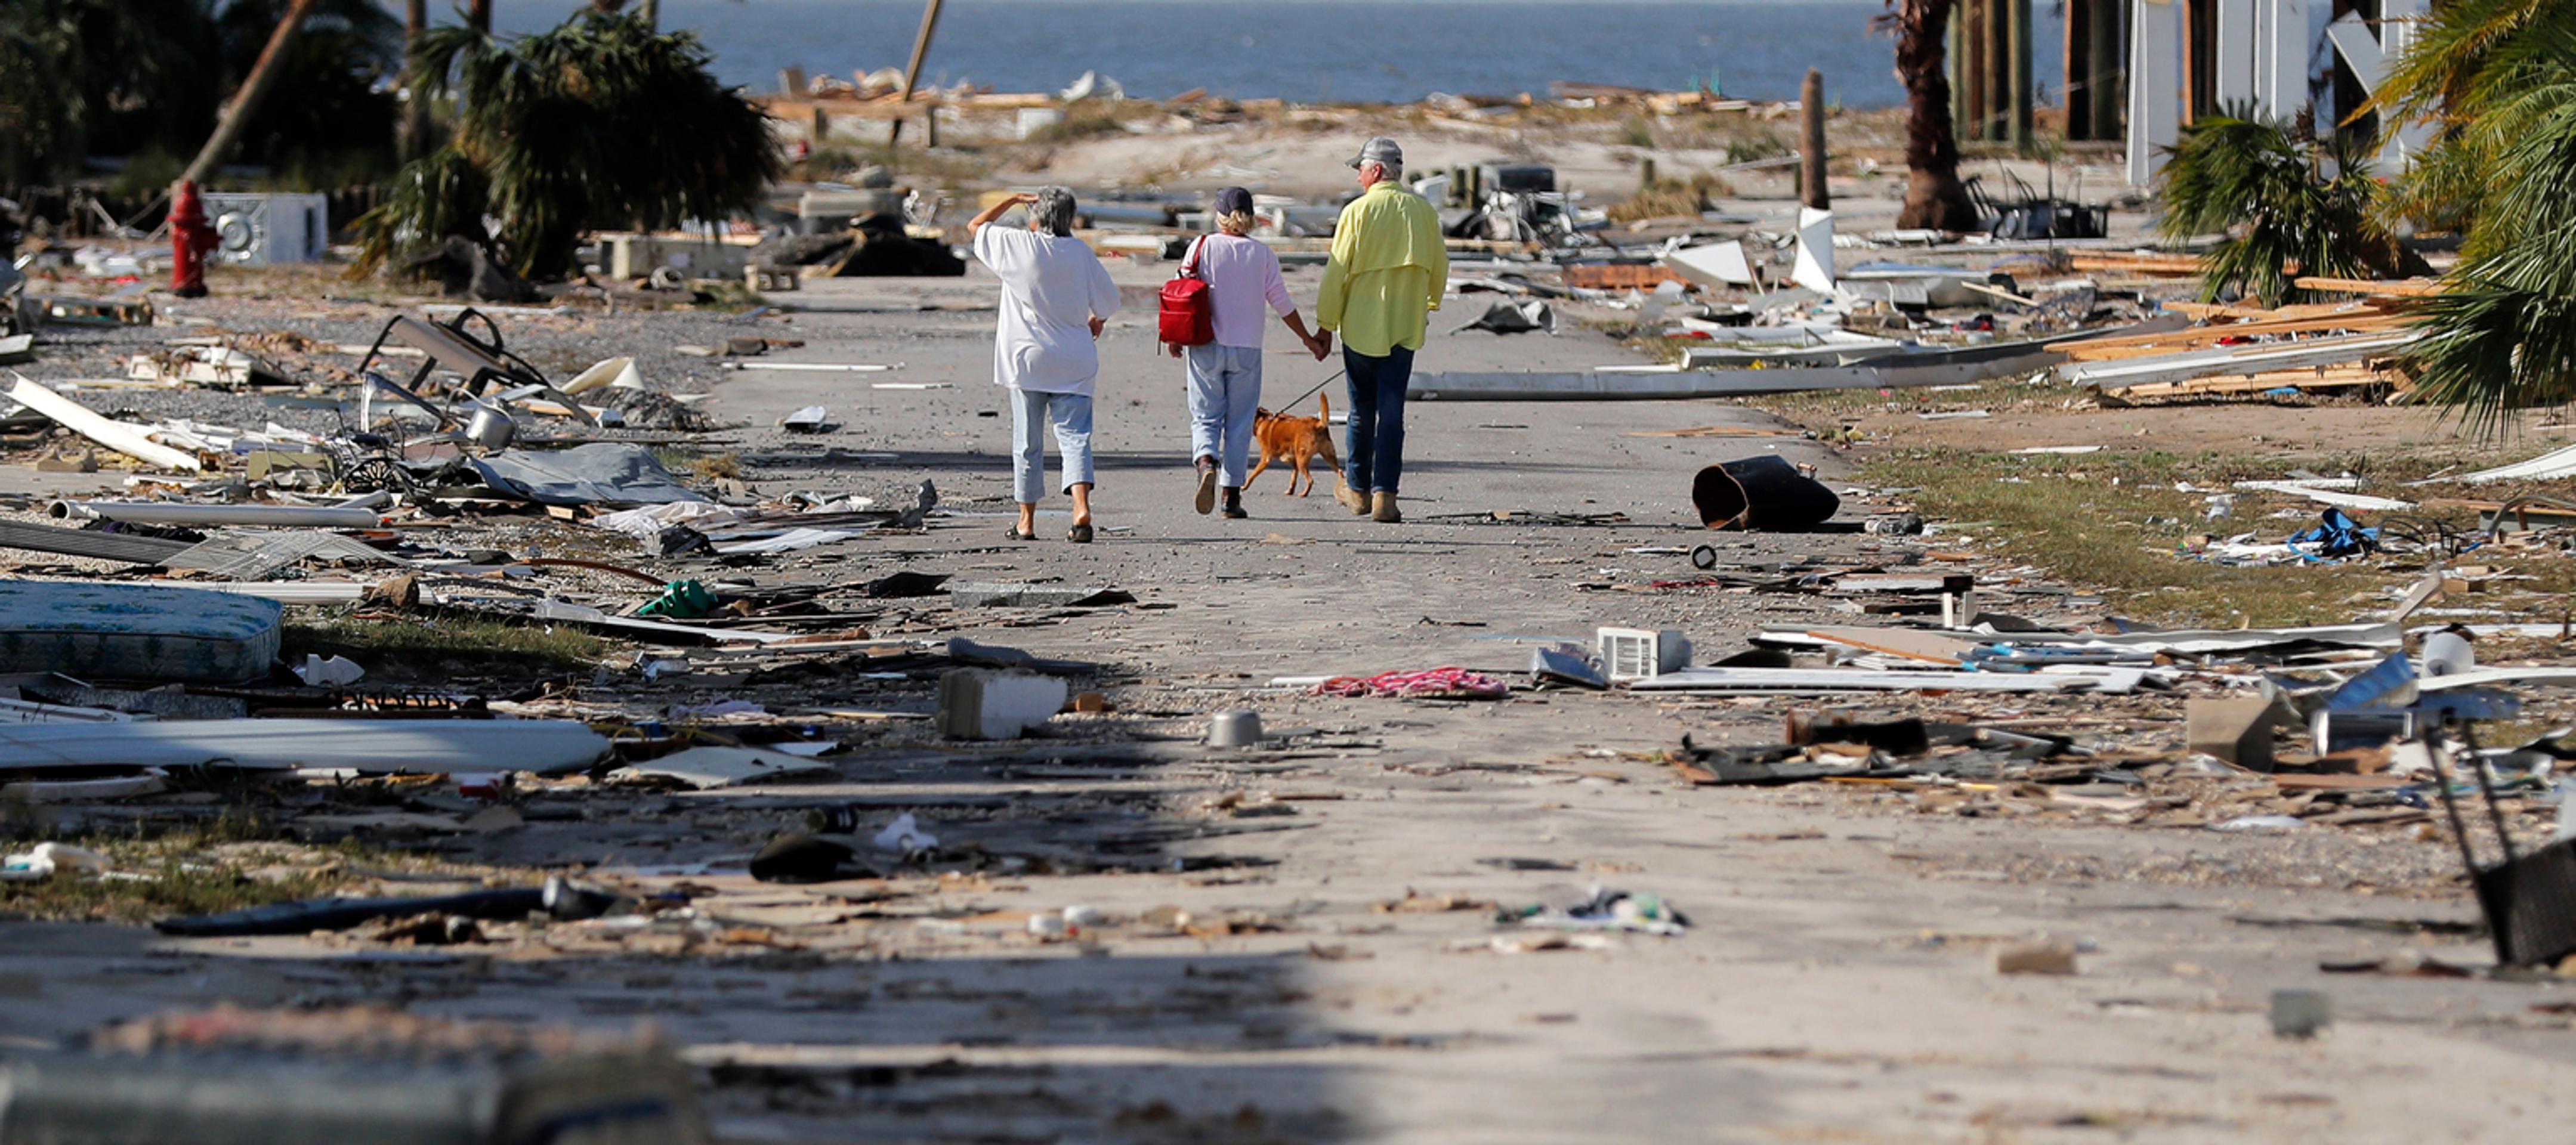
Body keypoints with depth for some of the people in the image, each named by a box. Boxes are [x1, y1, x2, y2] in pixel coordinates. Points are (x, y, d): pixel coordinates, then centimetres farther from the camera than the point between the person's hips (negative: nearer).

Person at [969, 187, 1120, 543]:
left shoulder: (1017, 246, -6)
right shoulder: (1081, 253, 0)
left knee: (1028, 442, 7)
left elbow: (976, 226, 10)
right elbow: (1108, 302, 7)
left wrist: (1013, 200, 14)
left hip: (1026, 359, -1)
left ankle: (1027, 521, 12)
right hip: (1073, 363, 1)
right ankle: (1082, 507, -23)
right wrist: (1095, 324, 27)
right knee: (1075, 435, -2)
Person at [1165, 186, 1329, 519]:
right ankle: (1232, 496, 7)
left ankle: (1207, 463, -23)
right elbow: (1282, 303, 1)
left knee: (1205, 416, 7)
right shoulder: (1263, 254, -1)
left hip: (1206, 346, -1)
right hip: (1247, 348, 1)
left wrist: (1175, 337, 11)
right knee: (1240, 423, 8)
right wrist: (1309, 340, 13)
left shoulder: (1203, 247, -4)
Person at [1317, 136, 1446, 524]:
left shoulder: (1358, 212, -8)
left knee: (1362, 411, 11)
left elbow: (1337, 273, -7)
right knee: (1391, 412, 1)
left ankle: (1358, 490, 20)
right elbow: (1439, 267, 14)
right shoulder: (1423, 212, 3)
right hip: (1404, 328, 2)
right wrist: (1430, 306, 33)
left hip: (1360, 325, -2)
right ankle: (1384, 493, -6)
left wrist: (1326, 324, 2)